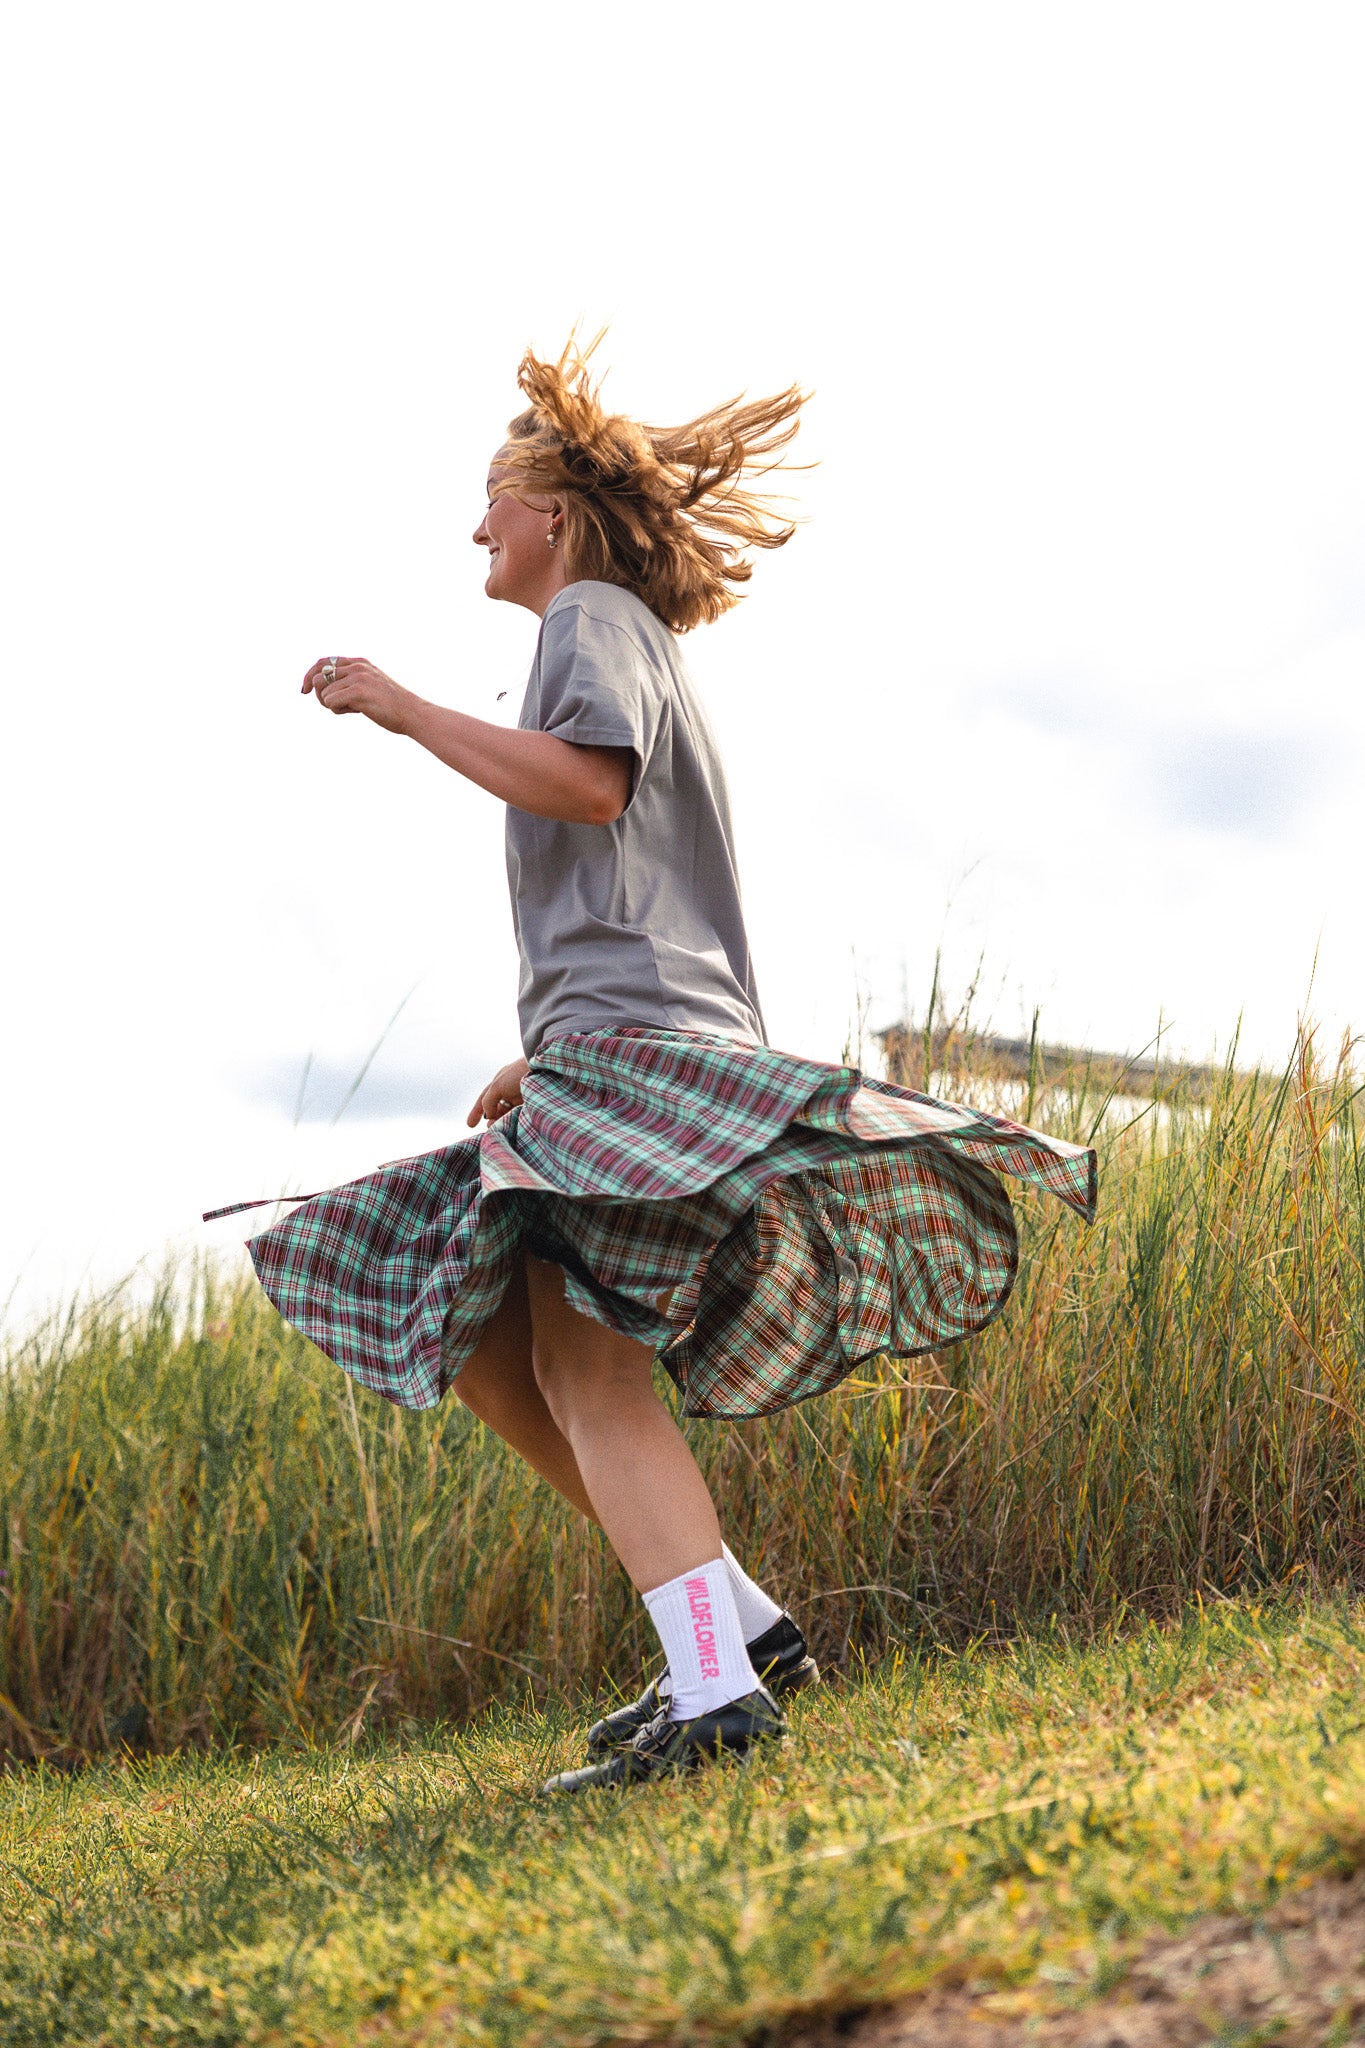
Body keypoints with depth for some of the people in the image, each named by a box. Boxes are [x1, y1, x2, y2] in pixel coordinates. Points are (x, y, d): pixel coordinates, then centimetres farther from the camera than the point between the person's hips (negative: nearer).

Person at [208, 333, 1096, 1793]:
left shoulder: (595, 614, 2)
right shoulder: (646, 654, 31)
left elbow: (588, 782, -20)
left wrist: (400, 708, -13)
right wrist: (542, 1059, 31)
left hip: (634, 1043, -10)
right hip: (652, 1056, 10)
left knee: (586, 1367, -19)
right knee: (485, 1356, 10)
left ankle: (717, 1693, -29)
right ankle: (740, 1622, 5)